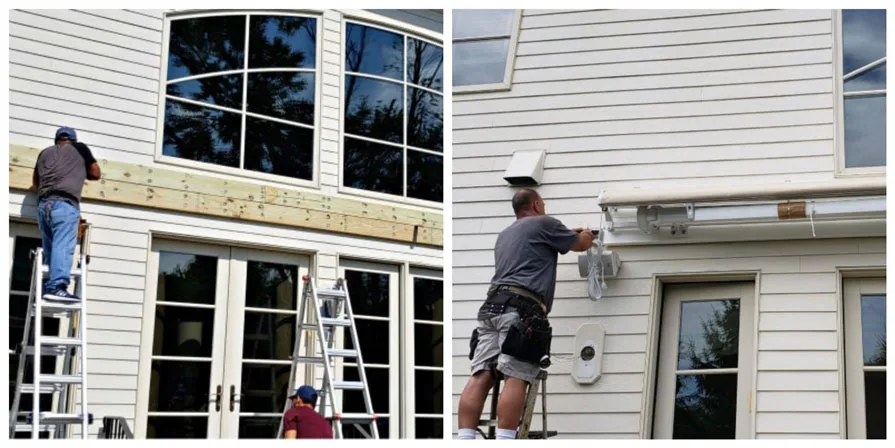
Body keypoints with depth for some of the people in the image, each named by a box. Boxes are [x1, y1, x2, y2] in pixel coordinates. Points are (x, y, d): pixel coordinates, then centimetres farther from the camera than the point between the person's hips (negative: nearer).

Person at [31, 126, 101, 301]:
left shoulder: (45, 152, 26)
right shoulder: (79, 148, 16)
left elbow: (35, 182, 31)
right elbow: (96, 174, 21)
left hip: (43, 204, 5)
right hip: (65, 203, -5)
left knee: (49, 250, 10)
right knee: (63, 247, -16)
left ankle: (47, 287, 2)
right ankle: (57, 287, -29)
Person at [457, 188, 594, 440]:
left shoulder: (505, 235, 32)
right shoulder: (543, 223, 10)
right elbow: (581, 244, 21)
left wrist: (569, 233, 55)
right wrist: (587, 235, 45)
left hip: (492, 306, 7)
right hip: (521, 309, -7)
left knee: (481, 377, -4)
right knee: (515, 379, -13)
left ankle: (464, 442, -13)